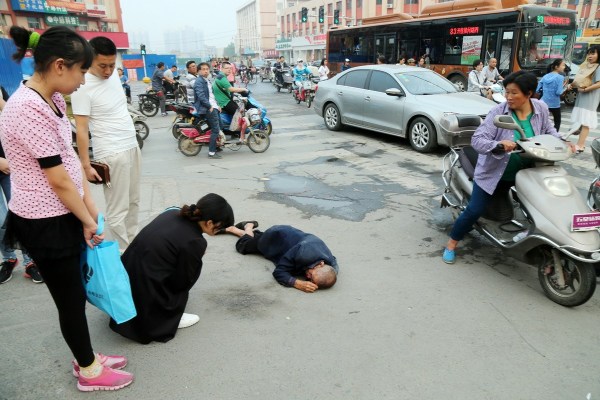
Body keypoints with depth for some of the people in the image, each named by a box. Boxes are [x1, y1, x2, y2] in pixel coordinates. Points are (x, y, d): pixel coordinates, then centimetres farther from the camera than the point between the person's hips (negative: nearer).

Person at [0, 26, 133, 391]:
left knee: (74, 293, 20)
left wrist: (90, 205, 5)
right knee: (71, 298, 8)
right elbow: (58, 180, -21)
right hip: (45, 223, -8)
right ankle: (90, 371, 28)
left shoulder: (52, 99, 4)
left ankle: (87, 358, 38)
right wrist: (87, 221, -10)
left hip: (62, 215, 9)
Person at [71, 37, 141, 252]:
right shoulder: (83, 87, -17)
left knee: (133, 201, 16)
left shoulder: (113, 74, 5)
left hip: (132, 146, 8)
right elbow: (81, 130, -16)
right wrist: (85, 165, -18)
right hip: (112, 154, -8)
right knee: (117, 209, -1)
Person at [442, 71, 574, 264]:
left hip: (526, 173, 4)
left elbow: (548, 130, 15)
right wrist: (498, 144, -44)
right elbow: (477, 139, -26)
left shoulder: (541, 109, -5)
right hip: (494, 172, -4)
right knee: (474, 210, -5)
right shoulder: (498, 112, -19)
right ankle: (452, 243, 15)